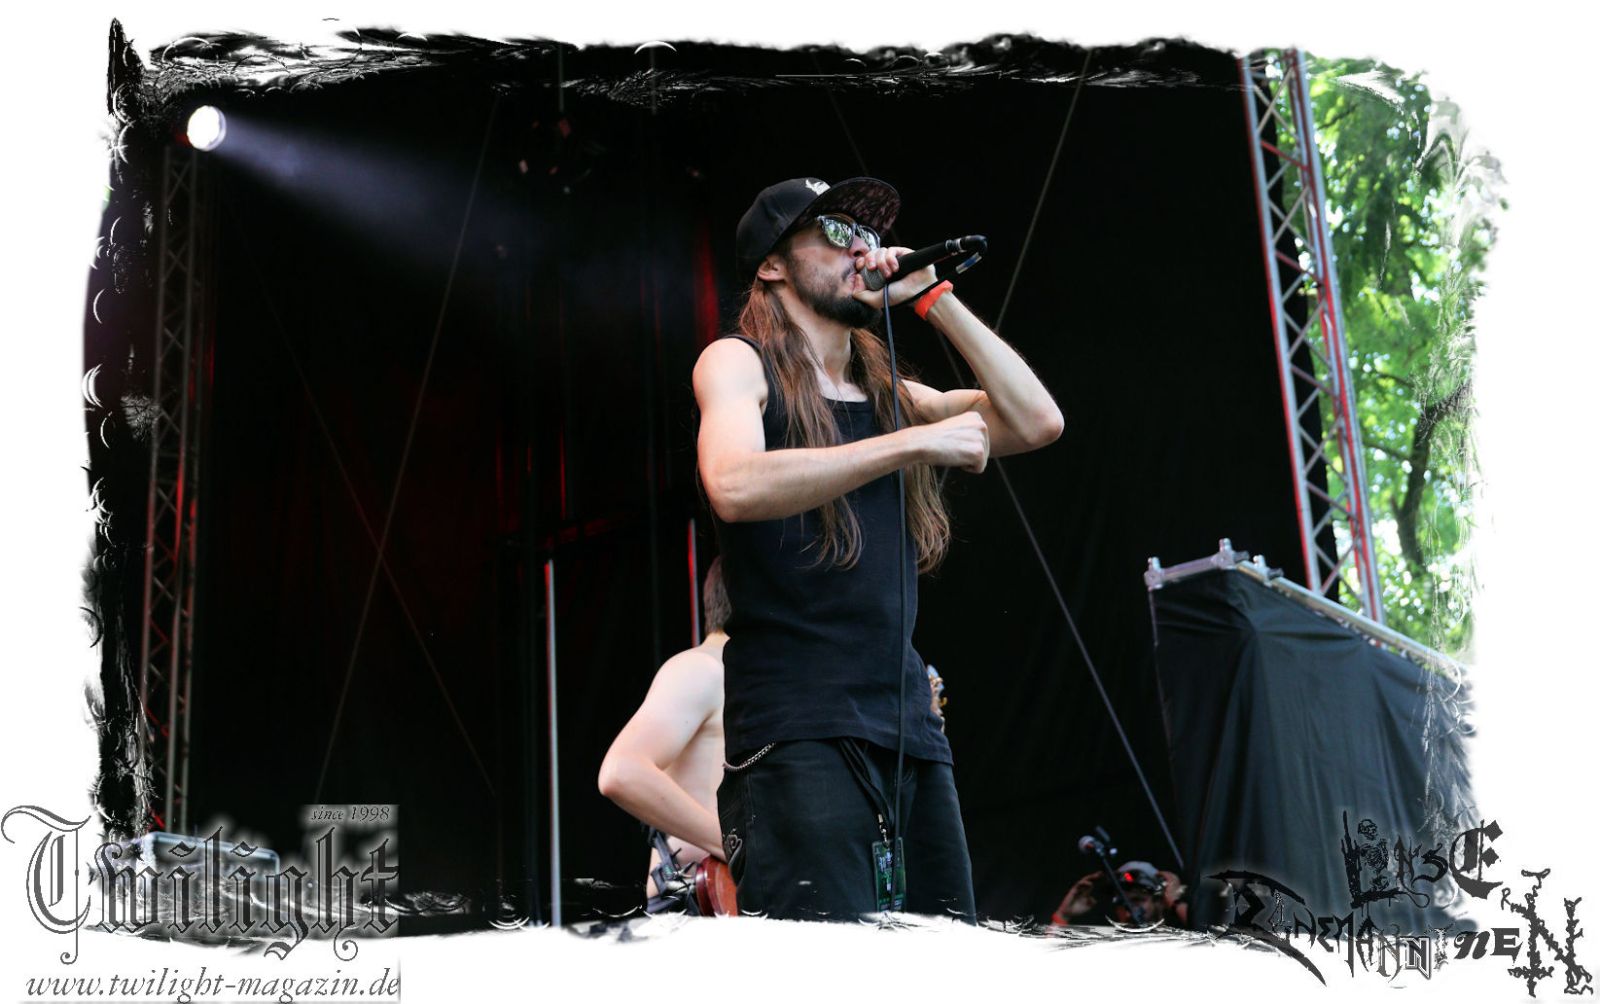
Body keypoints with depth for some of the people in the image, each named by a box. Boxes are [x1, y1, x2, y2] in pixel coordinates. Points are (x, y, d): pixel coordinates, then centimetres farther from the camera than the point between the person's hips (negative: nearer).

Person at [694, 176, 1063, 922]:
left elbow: (1035, 421, 10)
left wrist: (932, 296, 11)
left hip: (910, 730, 7)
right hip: (797, 730, -6)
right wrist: (917, 442, -15)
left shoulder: (891, 396, 22)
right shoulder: (738, 363, 5)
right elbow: (735, 485, -17)